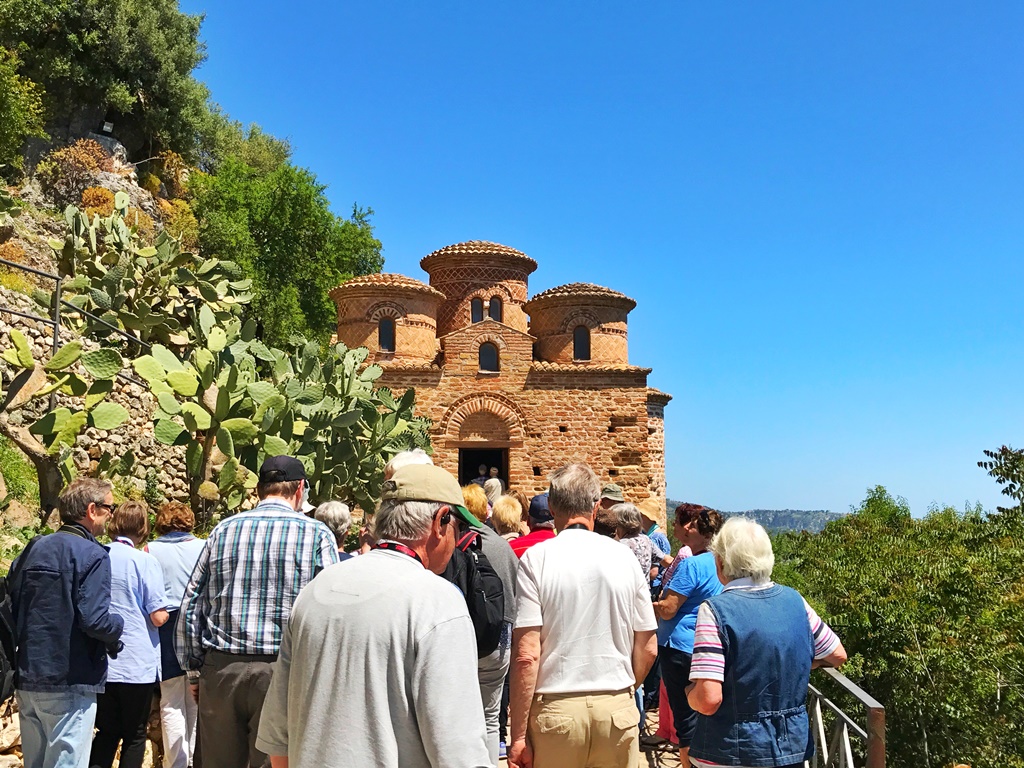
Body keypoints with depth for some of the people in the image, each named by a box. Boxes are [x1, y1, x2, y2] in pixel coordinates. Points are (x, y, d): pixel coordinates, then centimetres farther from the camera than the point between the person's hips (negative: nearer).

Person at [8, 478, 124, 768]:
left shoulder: (32, 549, 9)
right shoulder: (92, 555, -14)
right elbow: (95, 620, -22)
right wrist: (119, 625, -2)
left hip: (27, 680, 8)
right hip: (69, 682, -8)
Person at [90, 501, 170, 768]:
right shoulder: (145, 561, -14)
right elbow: (159, 617, -15)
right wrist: (168, 609, 6)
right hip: (137, 664, -4)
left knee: (107, 731, 17)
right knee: (135, 735, 10)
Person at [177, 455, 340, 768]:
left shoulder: (223, 529, 7)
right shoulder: (317, 534, -4)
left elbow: (190, 605, 9)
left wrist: (193, 667, 17)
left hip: (220, 670, 4)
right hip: (282, 672, -4)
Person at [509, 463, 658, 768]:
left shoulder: (536, 559, -9)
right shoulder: (624, 557, -1)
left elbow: (527, 655, -13)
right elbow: (647, 649, 5)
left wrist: (518, 736, -5)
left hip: (556, 710, -2)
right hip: (618, 709, 2)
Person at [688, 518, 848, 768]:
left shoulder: (715, 610, -20)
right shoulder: (794, 600, -3)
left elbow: (708, 700, -25)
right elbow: (838, 656, 11)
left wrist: (689, 692, -5)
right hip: (793, 747, 5)